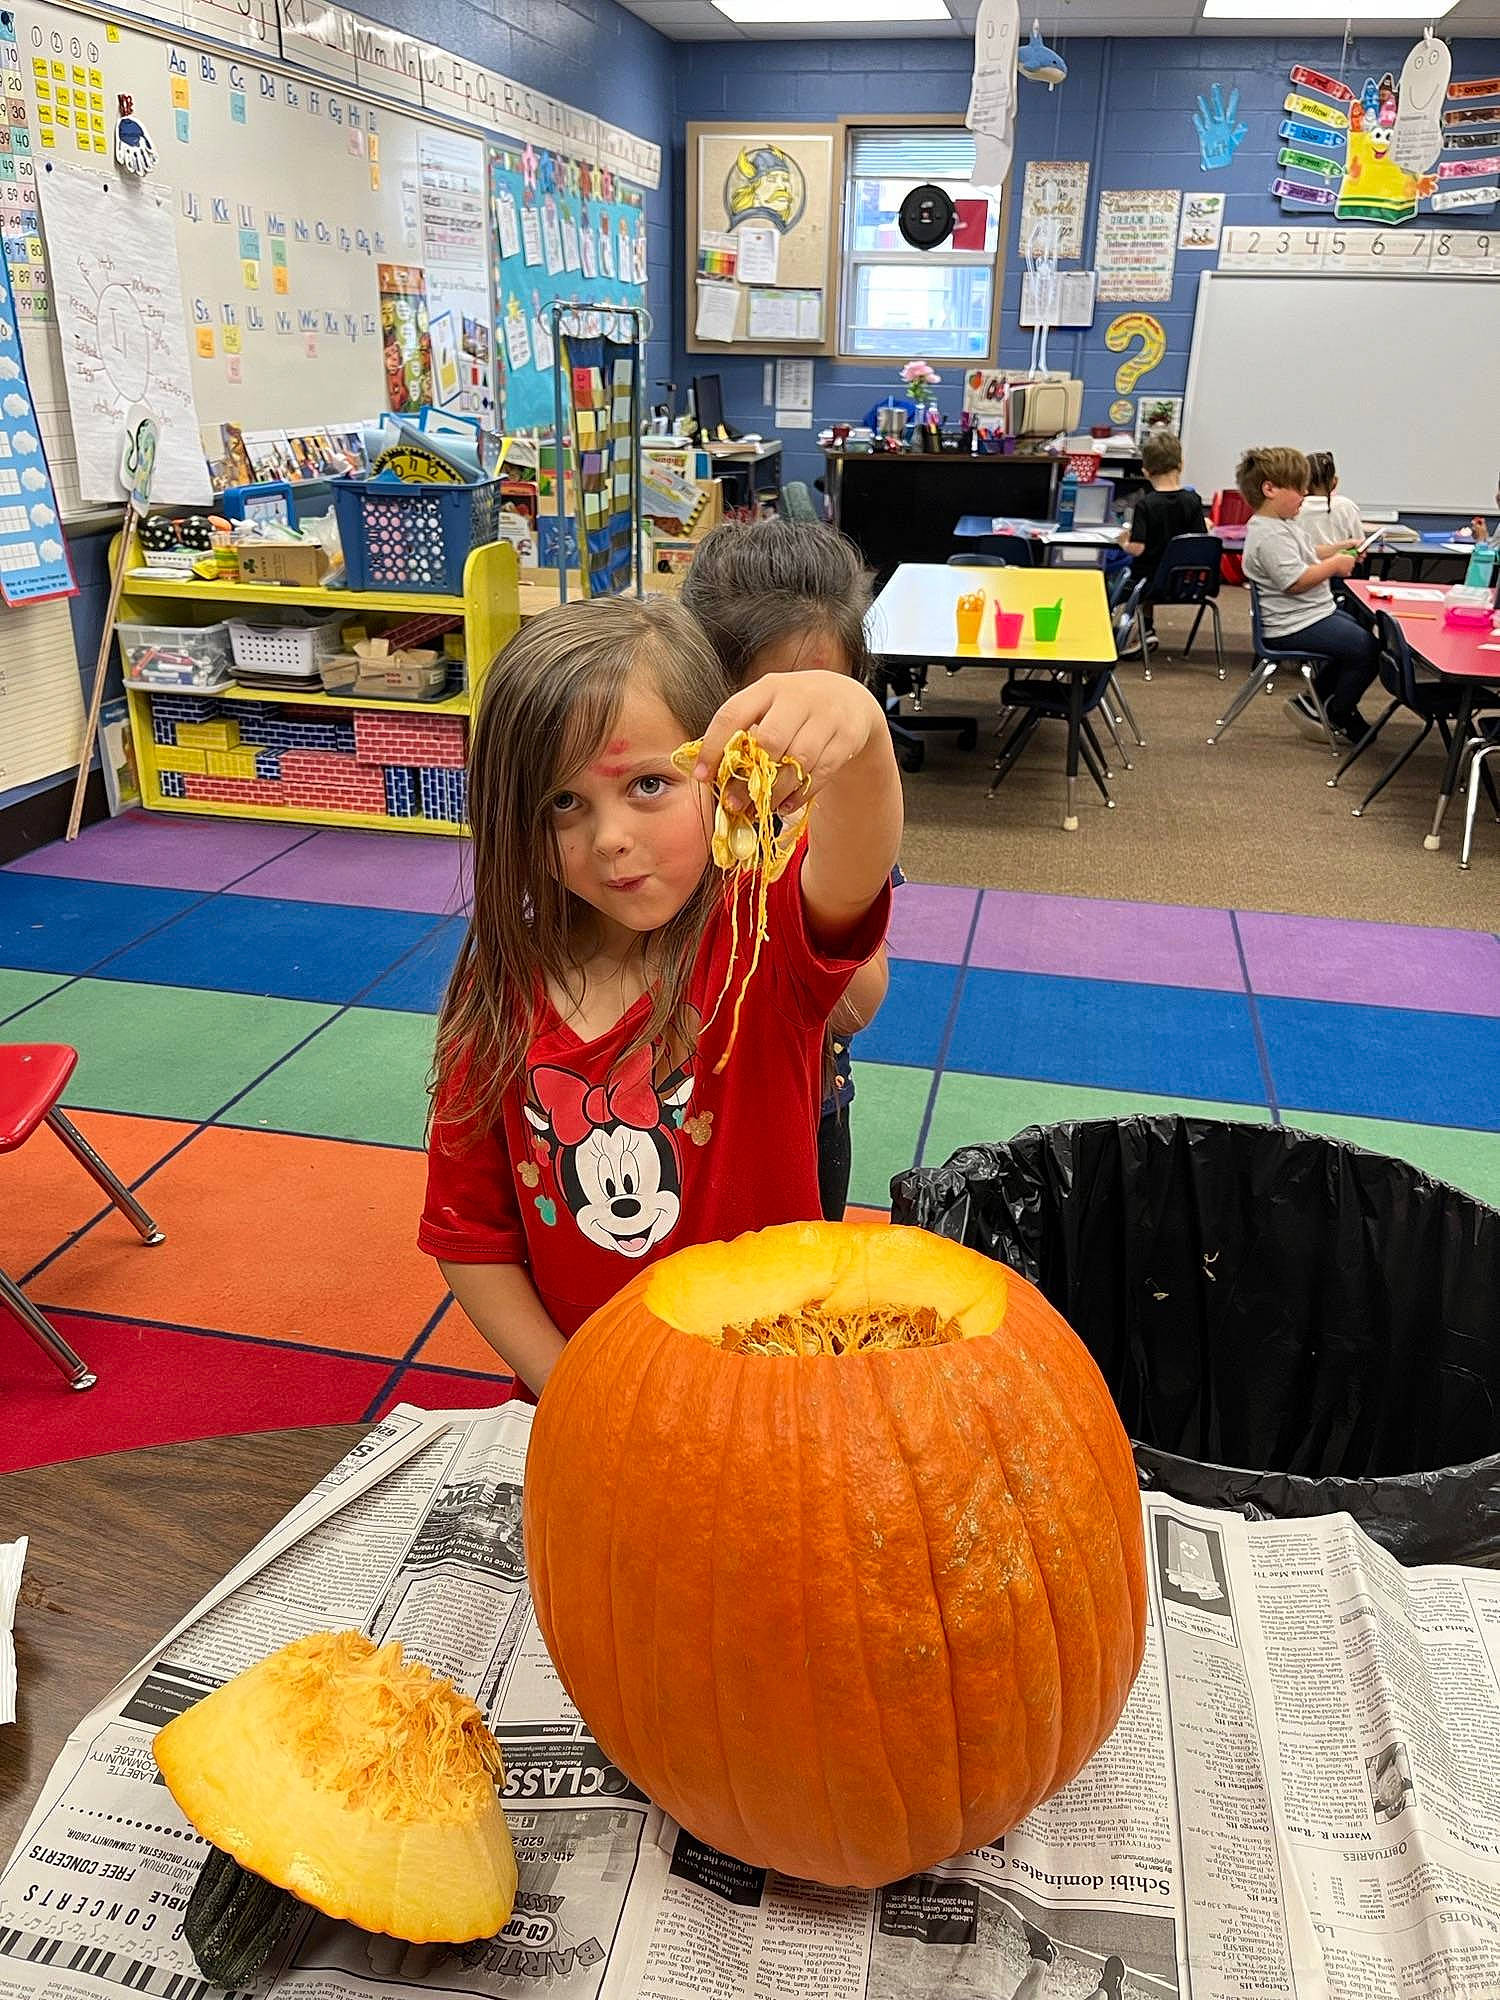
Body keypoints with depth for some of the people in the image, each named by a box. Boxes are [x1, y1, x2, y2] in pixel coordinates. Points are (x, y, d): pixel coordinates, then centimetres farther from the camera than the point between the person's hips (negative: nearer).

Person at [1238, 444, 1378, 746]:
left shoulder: (1286, 523, 12)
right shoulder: (1271, 534, -23)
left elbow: (1308, 553, 26)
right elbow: (1295, 580, -30)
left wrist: (1338, 550, 11)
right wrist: (1335, 565, -18)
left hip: (1315, 612, 12)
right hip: (1295, 625, -12)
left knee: (1361, 637, 23)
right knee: (1366, 648, -12)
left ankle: (1312, 702, 25)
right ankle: (1337, 717, 8)